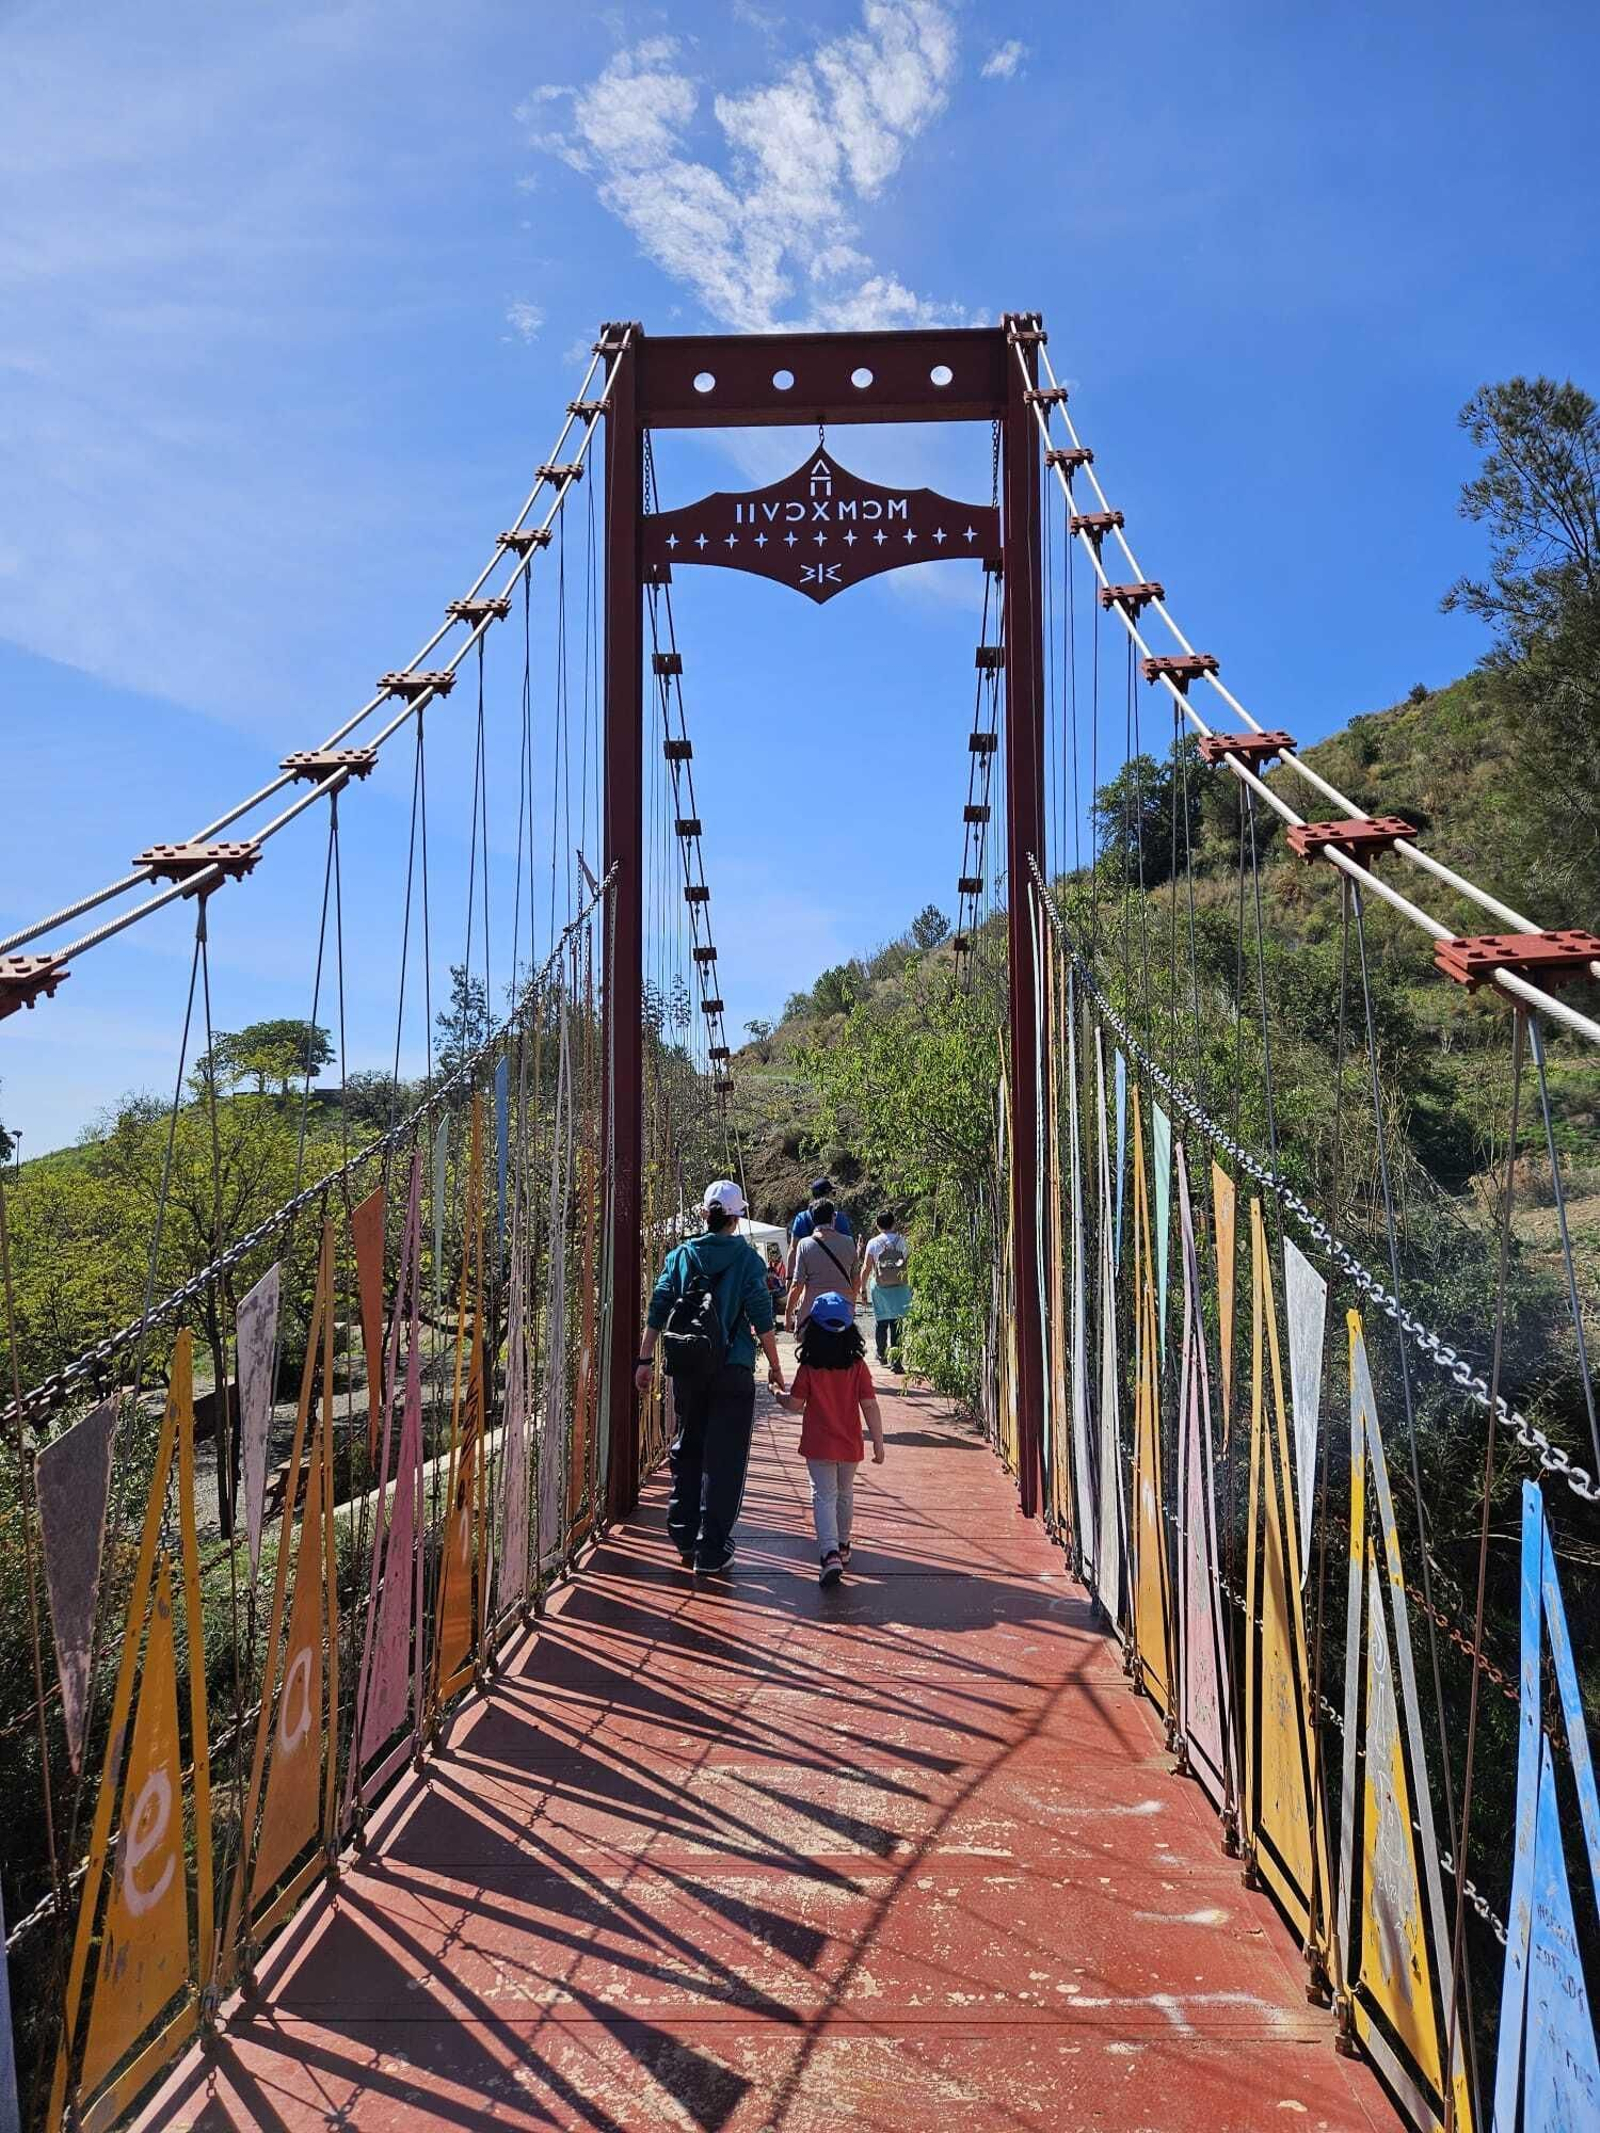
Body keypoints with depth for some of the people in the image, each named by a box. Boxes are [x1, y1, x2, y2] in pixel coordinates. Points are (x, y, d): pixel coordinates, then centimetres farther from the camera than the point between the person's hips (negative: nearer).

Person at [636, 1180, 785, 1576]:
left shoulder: (680, 1255, 3)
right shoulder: (747, 1259, -5)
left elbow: (658, 1311, 2)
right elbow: (761, 1317, -6)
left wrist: (646, 1360, 9)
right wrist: (774, 1366, 3)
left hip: (688, 1369, 3)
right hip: (733, 1370, -3)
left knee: (686, 1452, 19)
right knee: (724, 1460, 3)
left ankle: (684, 1538, 28)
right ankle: (711, 1552, 5)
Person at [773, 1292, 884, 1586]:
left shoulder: (808, 1368, -11)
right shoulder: (858, 1366, -7)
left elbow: (795, 1405, -5)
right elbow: (870, 1406, -8)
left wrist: (779, 1396, 16)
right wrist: (878, 1443, -2)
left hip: (818, 1446, -2)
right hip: (850, 1446, 3)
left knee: (824, 1497, -1)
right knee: (845, 1494, 22)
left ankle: (830, 1554, -20)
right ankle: (842, 1546, 39)